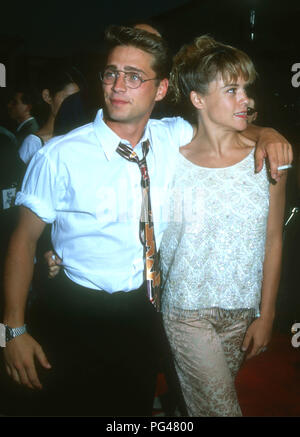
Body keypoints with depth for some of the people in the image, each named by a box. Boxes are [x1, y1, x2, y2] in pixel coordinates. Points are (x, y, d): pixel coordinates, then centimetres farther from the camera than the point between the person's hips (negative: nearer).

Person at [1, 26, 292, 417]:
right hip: (75, 317, -3)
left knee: (136, 408, 23)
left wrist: (265, 134, -9)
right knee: (68, 407, 15)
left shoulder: (173, 137, -5)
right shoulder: (60, 155, -16)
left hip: (145, 311, 4)